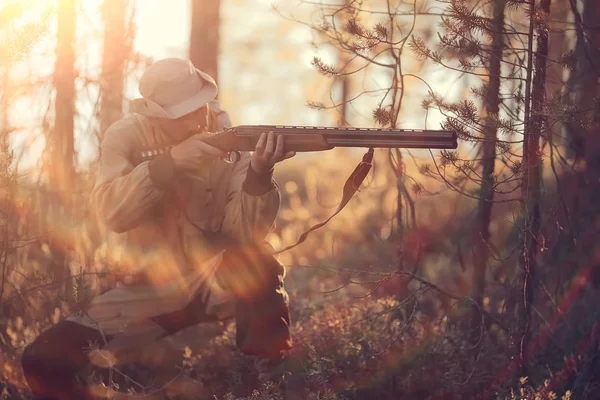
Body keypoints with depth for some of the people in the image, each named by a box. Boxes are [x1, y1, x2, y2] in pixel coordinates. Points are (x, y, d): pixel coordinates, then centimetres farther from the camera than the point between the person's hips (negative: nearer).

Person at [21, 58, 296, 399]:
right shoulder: (127, 137, -9)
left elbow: (248, 232, -22)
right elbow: (113, 214, -25)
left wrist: (260, 173, -40)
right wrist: (170, 160, -35)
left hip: (217, 281, -1)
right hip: (147, 288, 1)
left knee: (260, 264, -35)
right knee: (44, 360, -17)